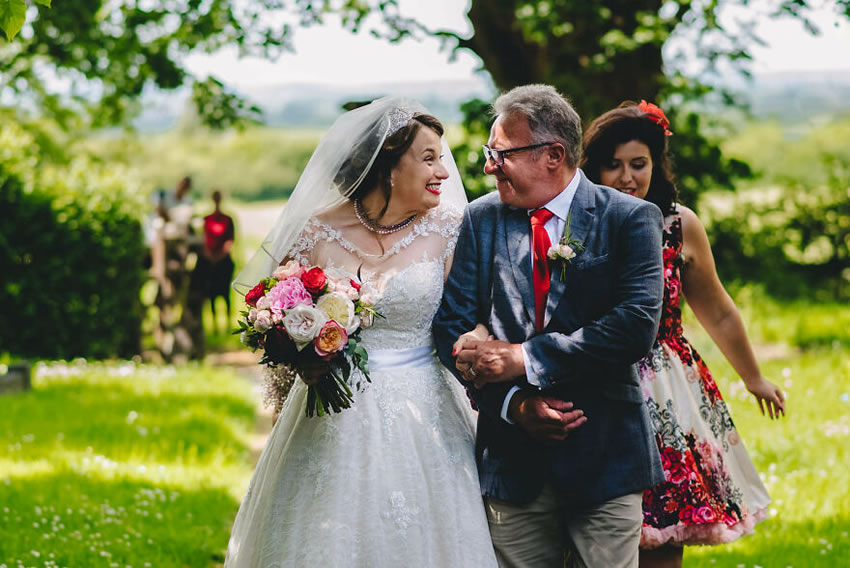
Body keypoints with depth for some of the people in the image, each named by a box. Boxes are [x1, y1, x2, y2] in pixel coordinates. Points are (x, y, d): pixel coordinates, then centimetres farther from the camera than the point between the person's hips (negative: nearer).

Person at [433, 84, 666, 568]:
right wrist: (514, 404, -13)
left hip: (605, 453, -2)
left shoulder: (631, 219, -4)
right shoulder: (482, 219, 6)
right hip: (514, 459, 3)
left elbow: (637, 324, -16)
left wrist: (523, 358, -17)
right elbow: (452, 326, 2)